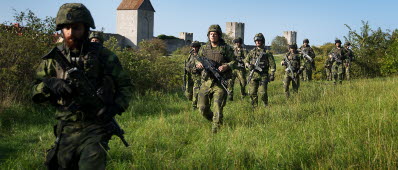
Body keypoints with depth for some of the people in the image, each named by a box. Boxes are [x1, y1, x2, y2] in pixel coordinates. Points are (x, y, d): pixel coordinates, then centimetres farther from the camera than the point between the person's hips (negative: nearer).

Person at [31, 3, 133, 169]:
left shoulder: (103, 56, -2)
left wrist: (116, 107, -14)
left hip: (95, 130, -3)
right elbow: (36, 92, 6)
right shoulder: (54, 58, 4)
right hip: (66, 131, 3)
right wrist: (51, 84, -16)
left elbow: (125, 85, 4)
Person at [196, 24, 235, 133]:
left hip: (220, 82, -3)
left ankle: (215, 130, -1)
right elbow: (197, 62, 17)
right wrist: (198, 64, -7)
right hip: (206, 81, 4)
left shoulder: (226, 48, 1)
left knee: (217, 107, -9)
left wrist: (226, 66, -16)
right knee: (202, 108, 4)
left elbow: (234, 61, 3)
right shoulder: (204, 48, 10)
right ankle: (212, 120, 33)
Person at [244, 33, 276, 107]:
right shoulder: (252, 52, 13)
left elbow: (272, 64, 2)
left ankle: (266, 106, 10)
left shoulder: (267, 52, 3)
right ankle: (254, 107, 12)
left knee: (262, 92, -11)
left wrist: (272, 74, -6)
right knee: (252, 93, 0)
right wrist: (248, 65, -6)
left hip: (263, 76, -3)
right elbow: (246, 61, 16)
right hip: (253, 75, 3)